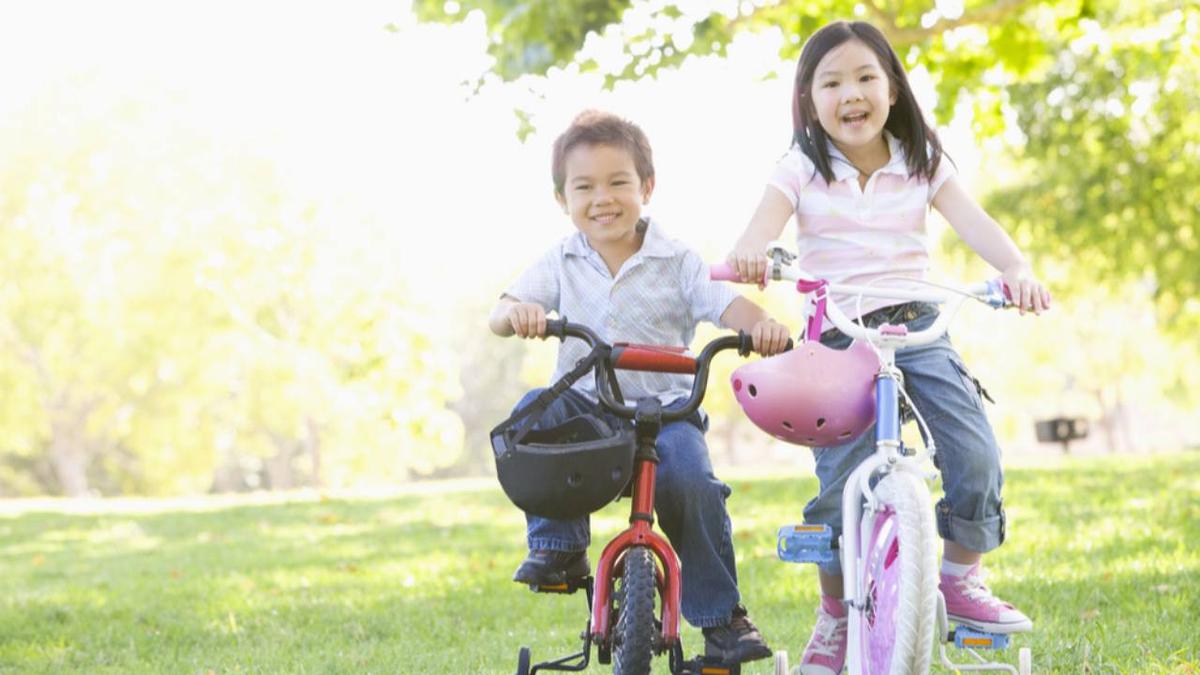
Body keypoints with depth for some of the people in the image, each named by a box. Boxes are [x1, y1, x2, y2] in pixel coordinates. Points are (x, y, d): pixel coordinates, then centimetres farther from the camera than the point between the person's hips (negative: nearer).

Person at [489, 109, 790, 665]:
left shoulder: (676, 262, 4)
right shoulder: (561, 264, 6)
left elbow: (725, 303, -8)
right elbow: (499, 316, -5)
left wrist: (761, 325, -32)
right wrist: (516, 313, -31)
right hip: (584, 403, 2)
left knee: (690, 478, -29)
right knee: (533, 412, -30)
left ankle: (721, 617, -10)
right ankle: (558, 547, -16)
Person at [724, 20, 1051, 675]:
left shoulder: (922, 164, 6)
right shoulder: (801, 171, 1)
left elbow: (974, 222, -8)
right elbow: (763, 224, -16)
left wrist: (1018, 268, -29)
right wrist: (747, 255, -42)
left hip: (916, 327, 2)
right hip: (836, 339, -2)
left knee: (976, 455, -15)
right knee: (841, 487, -12)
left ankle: (960, 579, 10)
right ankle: (835, 620, 10)